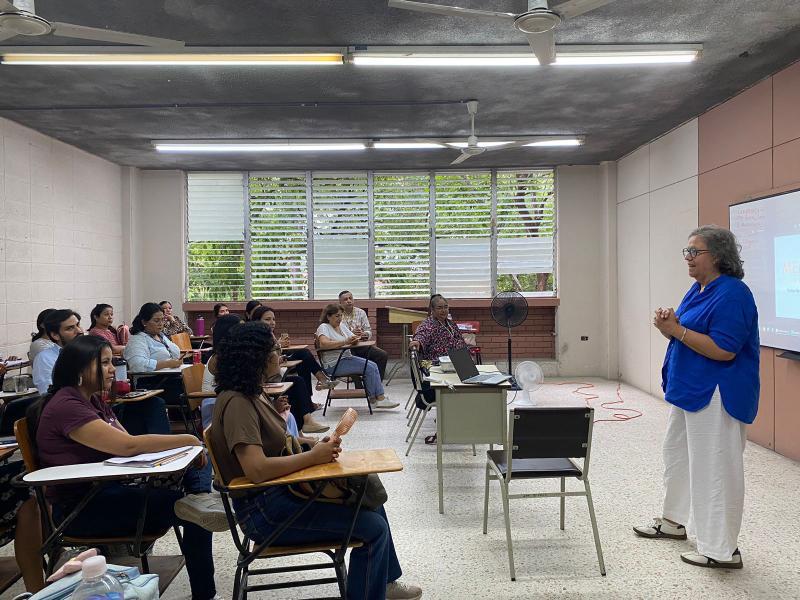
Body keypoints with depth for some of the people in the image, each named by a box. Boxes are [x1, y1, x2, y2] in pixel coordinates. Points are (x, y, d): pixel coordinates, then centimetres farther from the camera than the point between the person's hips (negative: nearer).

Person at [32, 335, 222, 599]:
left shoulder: (94, 399, 12)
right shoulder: (66, 406, -21)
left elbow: (128, 442, 8)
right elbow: (127, 446, -30)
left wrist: (188, 449, -10)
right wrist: (187, 439, -19)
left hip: (107, 491, 9)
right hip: (80, 508, -9)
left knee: (197, 463, -8)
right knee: (194, 513, -22)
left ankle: (200, 499, -35)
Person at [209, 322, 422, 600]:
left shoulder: (246, 396, 7)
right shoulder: (236, 403, -23)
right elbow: (256, 469, -33)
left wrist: (315, 446, -5)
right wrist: (313, 457, -22)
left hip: (281, 491, 10)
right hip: (264, 511, -10)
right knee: (373, 527, -12)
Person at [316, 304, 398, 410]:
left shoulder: (342, 325, 15)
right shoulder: (323, 327, -10)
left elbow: (353, 340, 10)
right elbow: (323, 344, -30)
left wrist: (355, 339, -17)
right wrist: (345, 342, -34)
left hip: (347, 357, 8)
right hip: (334, 365, -8)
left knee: (373, 365, -8)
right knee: (369, 368, -16)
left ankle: (380, 398, -8)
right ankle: (374, 399, -1)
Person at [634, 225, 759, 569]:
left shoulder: (732, 294, -19)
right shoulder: (698, 289, 10)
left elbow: (724, 350, -26)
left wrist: (677, 330, -22)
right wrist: (668, 326, -4)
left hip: (716, 396, -10)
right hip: (688, 390, 11)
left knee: (714, 469, -2)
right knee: (677, 454, 21)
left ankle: (722, 550, 11)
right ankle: (673, 522, 38)